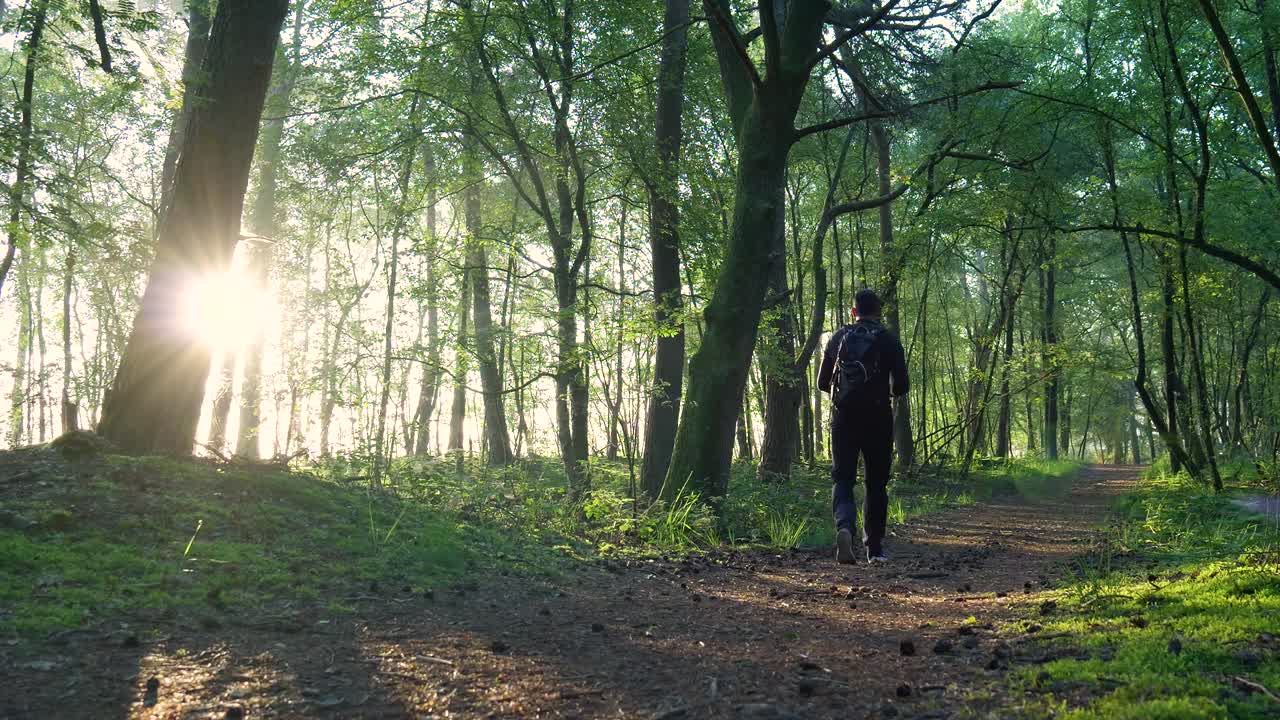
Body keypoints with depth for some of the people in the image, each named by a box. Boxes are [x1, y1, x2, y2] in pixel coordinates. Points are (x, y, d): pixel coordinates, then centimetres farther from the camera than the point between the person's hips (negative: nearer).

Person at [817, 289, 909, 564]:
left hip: (843, 418, 1)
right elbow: (900, 386, -4)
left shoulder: (837, 338, 5)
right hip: (878, 419, -1)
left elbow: (823, 382, 8)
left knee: (842, 479, 3)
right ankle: (875, 548, 15)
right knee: (877, 484, 11)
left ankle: (844, 526, -25)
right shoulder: (889, 340, -1)